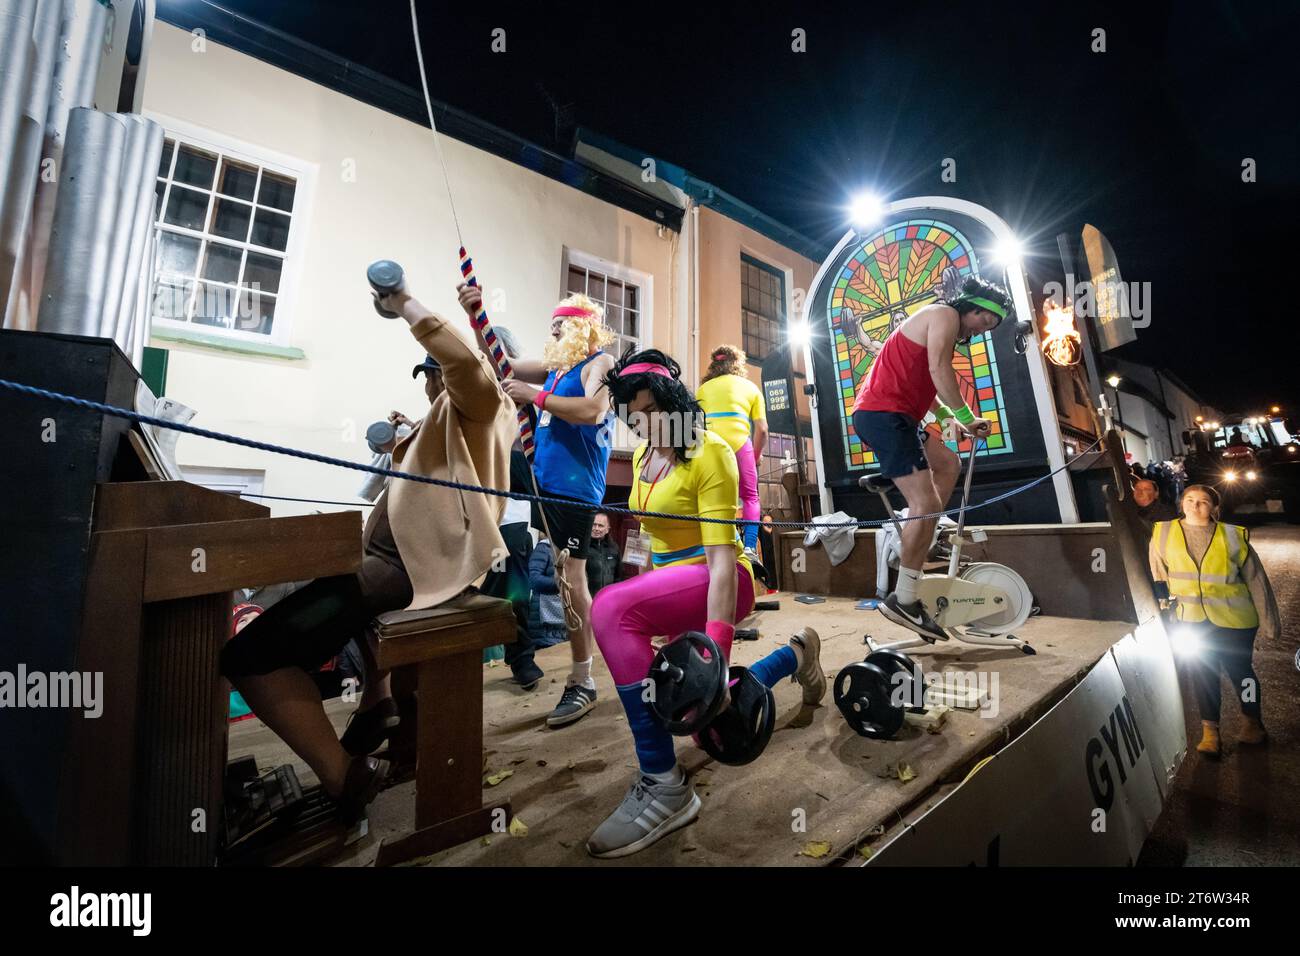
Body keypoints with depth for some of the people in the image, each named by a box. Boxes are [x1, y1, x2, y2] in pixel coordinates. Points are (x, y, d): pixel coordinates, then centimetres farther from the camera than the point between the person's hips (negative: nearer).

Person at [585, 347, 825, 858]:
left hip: (715, 581, -9)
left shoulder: (709, 454, -18)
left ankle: (664, 785, -20)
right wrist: (650, 584, 18)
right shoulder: (643, 457, 6)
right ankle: (798, 653, 41)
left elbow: (722, 555, -25)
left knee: (611, 609, -35)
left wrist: (716, 650, -30)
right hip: (671, 578, 9)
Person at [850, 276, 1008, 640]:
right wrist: (967, 416, -4)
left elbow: (924, 387, 27)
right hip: (885, 414, -11)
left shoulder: (941, 326, 30)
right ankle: (903, 601, -8)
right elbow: (939, 370, -15)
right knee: (927, 504, -14)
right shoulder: (945, 314, 0)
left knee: (948, 464, 23)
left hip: (884, 415, 11)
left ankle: (916, 545, 16)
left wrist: (956, 421, 15)